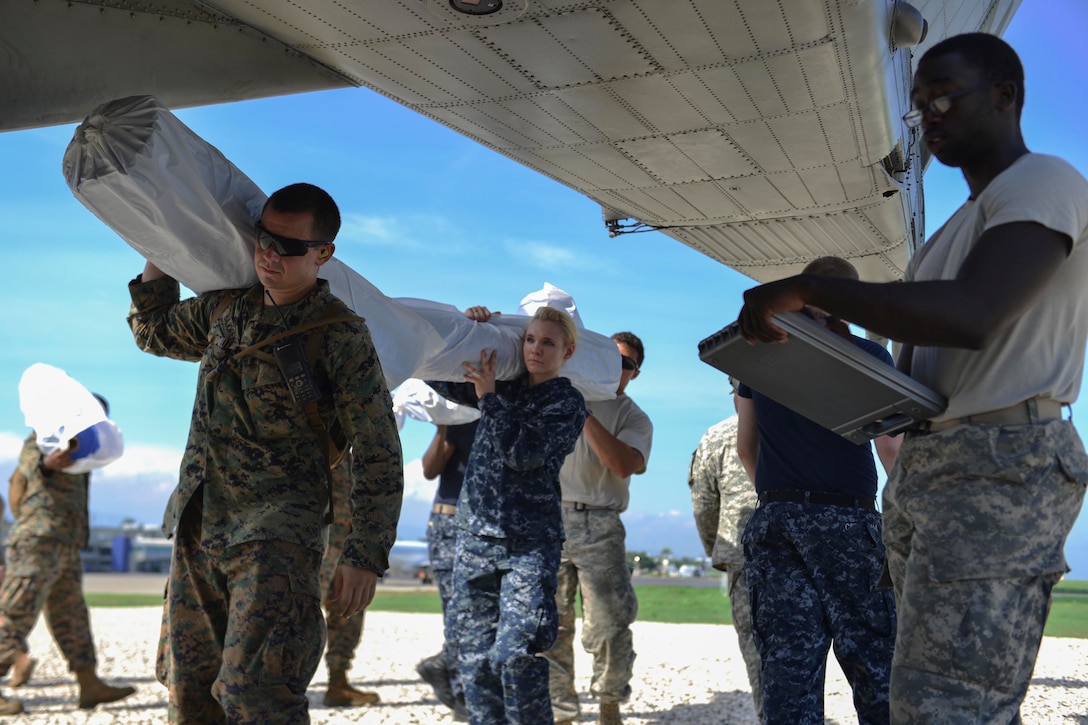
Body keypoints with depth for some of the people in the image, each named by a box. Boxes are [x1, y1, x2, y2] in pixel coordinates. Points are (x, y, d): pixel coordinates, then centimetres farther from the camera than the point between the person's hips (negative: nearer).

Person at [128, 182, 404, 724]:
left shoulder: (341, 337, -9)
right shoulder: (224, 309, 9)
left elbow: (378, 455, -8)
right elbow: (154, 331, 31)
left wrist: (365, 555, -13)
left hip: (278, 536, -7)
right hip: (197, 529, 7)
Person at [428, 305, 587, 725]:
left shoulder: (568, 403, 0)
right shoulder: (507, 389, 15)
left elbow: (521, 453, -13)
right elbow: (442, 379, 17)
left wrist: (489, 396, -9)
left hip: (529, 543, -5)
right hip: (475, 535, 5)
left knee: (516, 654, -15)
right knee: (475, 655, 6)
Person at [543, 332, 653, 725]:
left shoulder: (634, 418, 9)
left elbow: (623, 464, -11)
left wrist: (584, 413, -12)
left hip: (599, 526, -1)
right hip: (547, 518, 1)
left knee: (609, 624, -5)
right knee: (550, 624, 2)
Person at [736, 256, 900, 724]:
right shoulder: (868, 356, -1)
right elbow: (891, 450, -3)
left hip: (773, 522, 4)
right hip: (847, 522, -3)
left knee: (787, 674, 3)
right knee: (875, 668, 4)